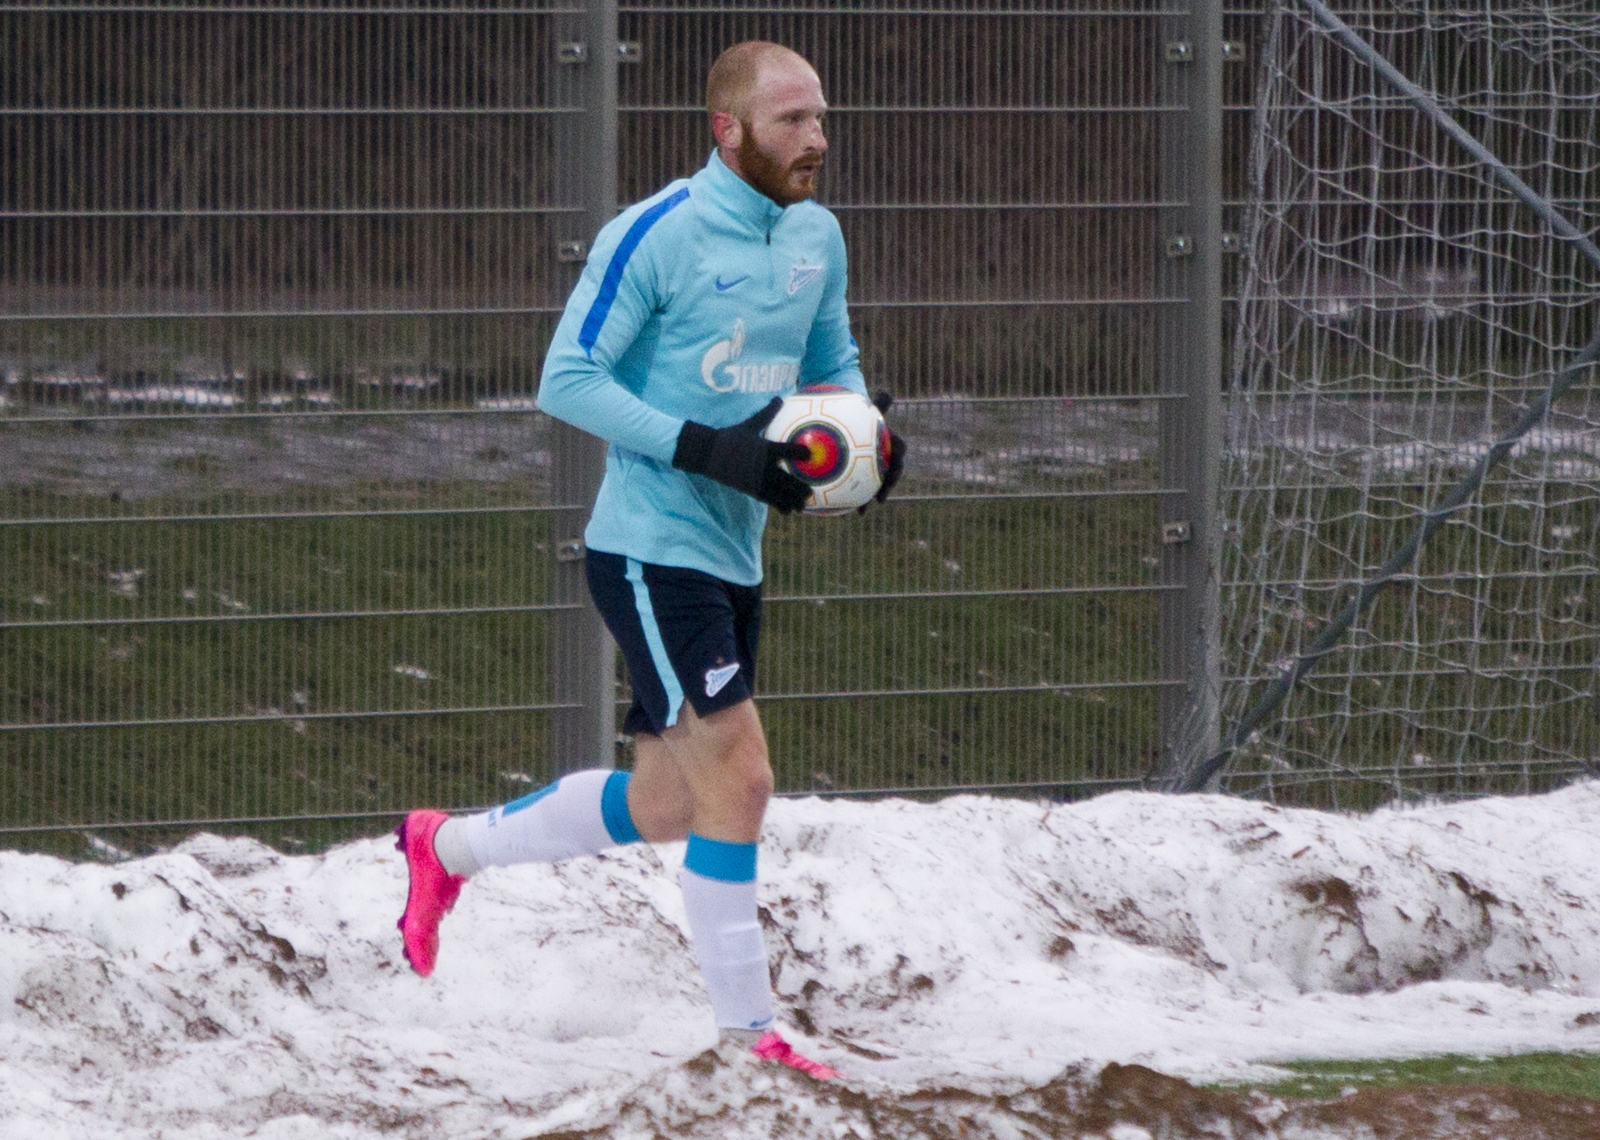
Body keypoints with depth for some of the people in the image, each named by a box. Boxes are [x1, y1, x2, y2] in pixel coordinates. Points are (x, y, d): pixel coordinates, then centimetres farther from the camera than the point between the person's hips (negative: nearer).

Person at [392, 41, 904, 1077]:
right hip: (652, 552, -9)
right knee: (738, 779, -13)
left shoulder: (816, 236, 7)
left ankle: (448, 847, 36)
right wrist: (706, 450, -24)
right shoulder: (657, 236, -15)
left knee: (664, 805, 16)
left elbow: (833, 362, 22)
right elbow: (568, 379, -15)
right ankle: (749, 1034, -3)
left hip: (734, 556, 9)